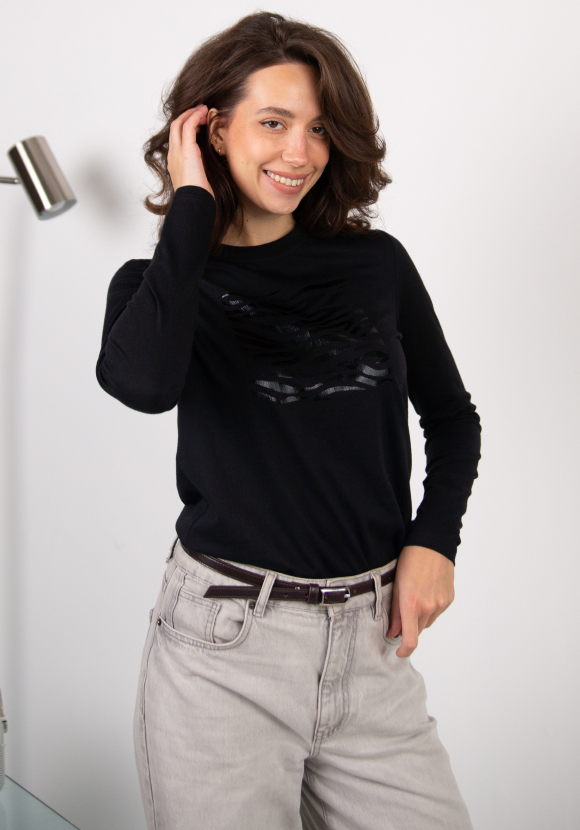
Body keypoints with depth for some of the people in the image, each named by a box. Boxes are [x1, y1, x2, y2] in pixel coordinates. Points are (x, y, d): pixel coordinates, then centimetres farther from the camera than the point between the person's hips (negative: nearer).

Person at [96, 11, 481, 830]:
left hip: (371, 642, 3)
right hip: (224, 644, -2)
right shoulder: (161, 282, -1)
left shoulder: (377, 263, 4)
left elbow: (452, 415, 16)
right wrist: (192, 207, -14)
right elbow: (144, 383, -26)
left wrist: (433, 540, 0)